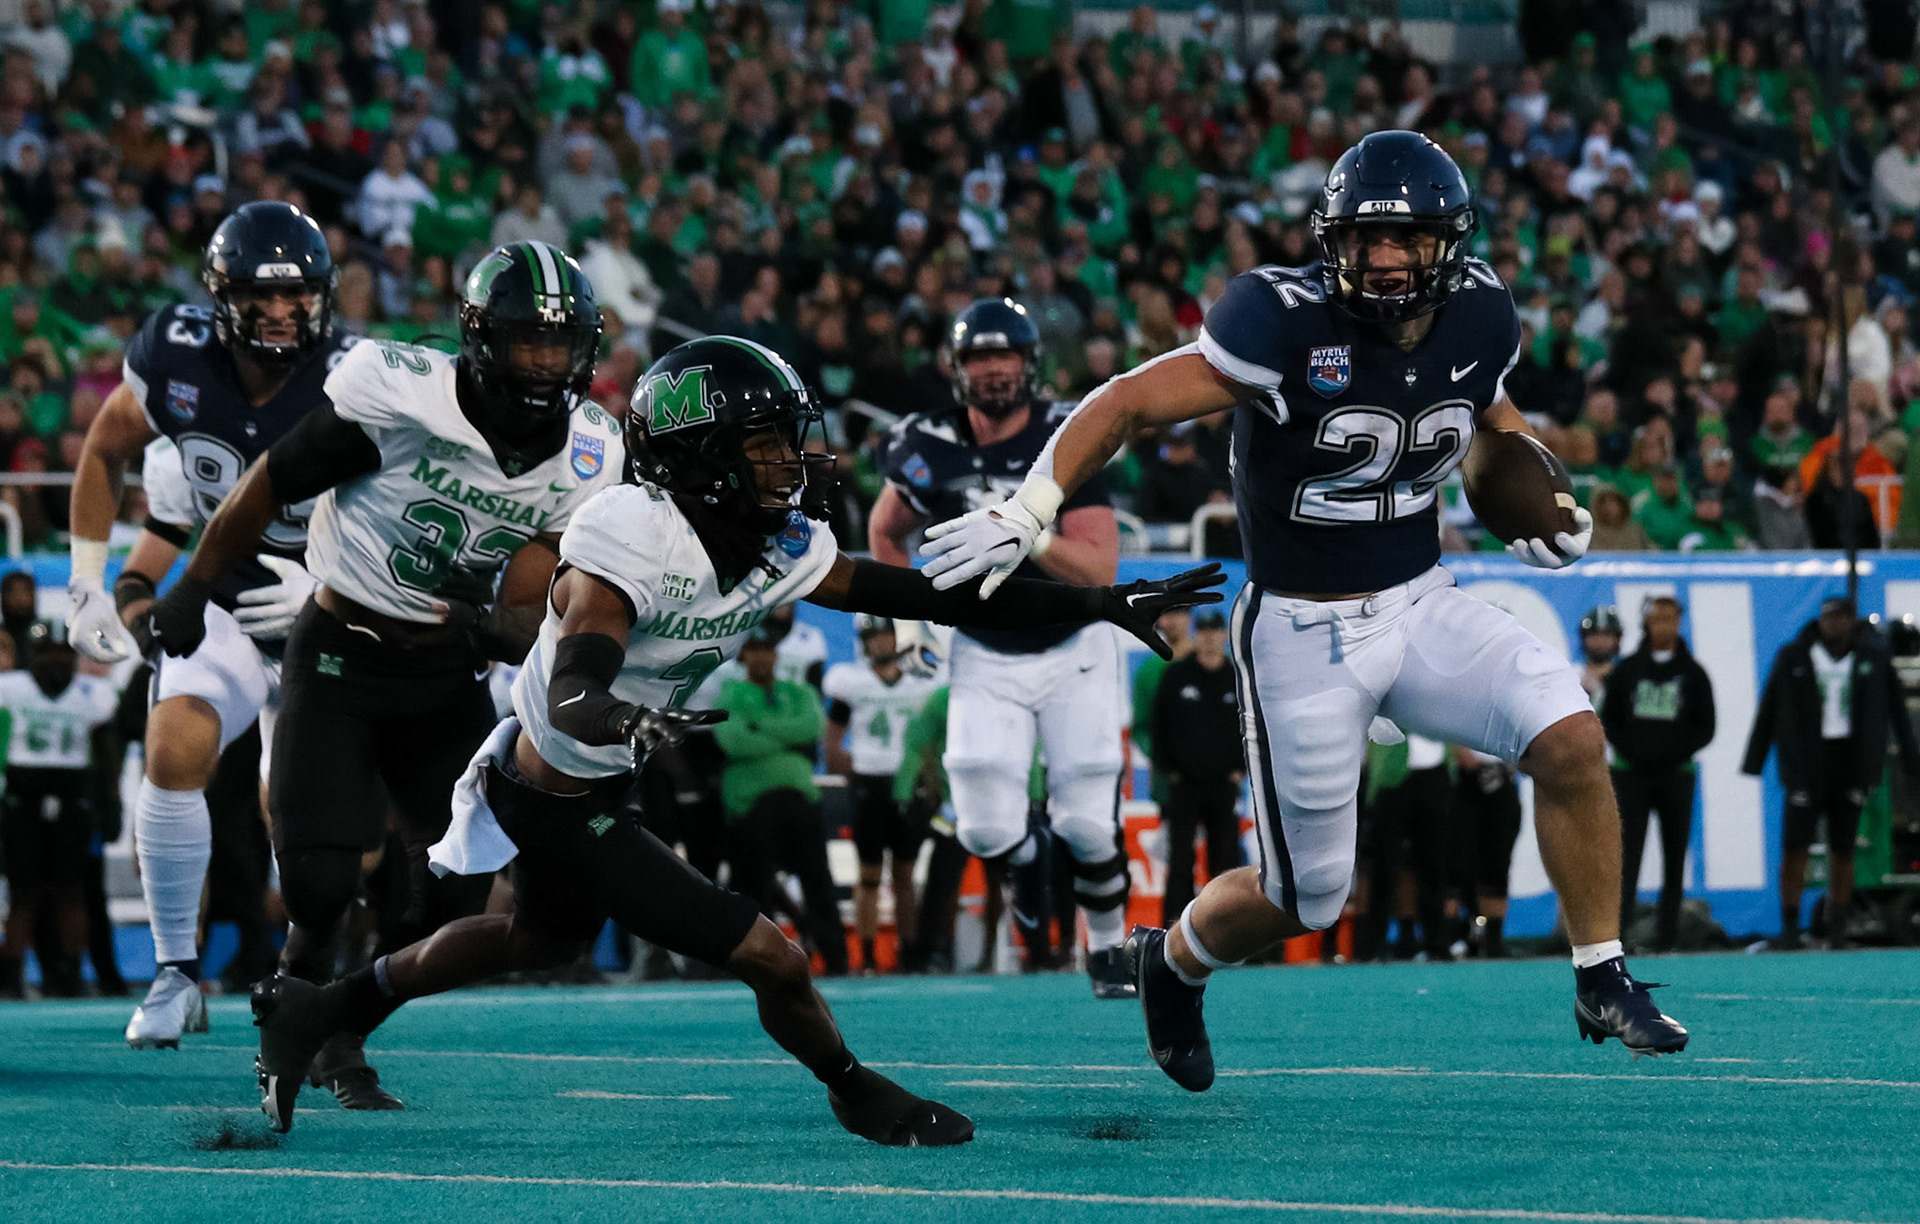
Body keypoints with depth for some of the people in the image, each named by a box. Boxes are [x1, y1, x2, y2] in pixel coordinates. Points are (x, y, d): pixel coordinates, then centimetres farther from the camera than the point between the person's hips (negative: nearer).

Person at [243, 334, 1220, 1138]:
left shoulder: (780, 550, -6)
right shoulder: (628, 539, -30)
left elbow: (930, 597, -6)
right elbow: (575, 693, -40)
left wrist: (1105, 605, -8)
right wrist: (629, 724, -63)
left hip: (572, 788, 9)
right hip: (561, 806, -9)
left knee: (545, 938, 34)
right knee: (773, 961, -9)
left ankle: (317, 1011, 44)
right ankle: (857, 1097, 19)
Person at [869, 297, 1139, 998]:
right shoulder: (931, 450, -8)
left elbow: (1100, 569, -21)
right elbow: (885, 532, 14)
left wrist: (1032, 536, -35)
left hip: (1073, 650, -2)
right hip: (985, 657, 2)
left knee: (1088, 822, -6)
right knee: (985, 829, -10)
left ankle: (1107, 949, 19)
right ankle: (1028, 857, 27)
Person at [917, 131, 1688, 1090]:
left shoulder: (1476, 318, -4)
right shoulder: (1289, 325, -21)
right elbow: (1128, 404, -18)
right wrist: (1028, 511, -28)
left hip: (1423, 606, 4)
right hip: (1301, 635, -4)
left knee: (1571, 740, -19)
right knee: (1305, 898, 3)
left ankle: (1601, 982, -2)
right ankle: (1171, 963, 37)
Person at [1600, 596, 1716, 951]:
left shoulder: (1692, 673, 9)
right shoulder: (1627, 670, 9)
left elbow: (1705, 729, 8)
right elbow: (1609, 722, 10)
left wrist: (1673, 754, -8)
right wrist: (1633, 752, -7)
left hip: (1676, 775, 1)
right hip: (1631, 774, -1)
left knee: (1675, 861, 1)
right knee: (1627, 856, -13)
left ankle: (1665, 940, 6)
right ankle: (1618, 933, -20)